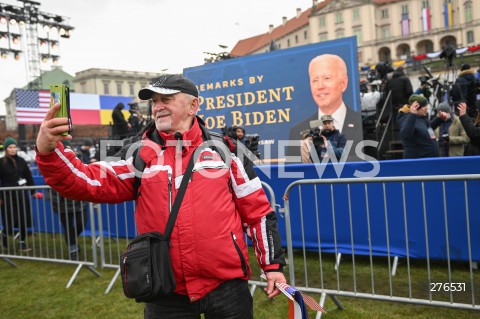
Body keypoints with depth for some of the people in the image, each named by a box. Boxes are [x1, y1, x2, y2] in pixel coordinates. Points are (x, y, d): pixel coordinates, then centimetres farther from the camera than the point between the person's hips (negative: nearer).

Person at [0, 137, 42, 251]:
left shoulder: (21, 161, 6)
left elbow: (29, 177, 9)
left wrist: (33, 192, 5)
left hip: (22, 194, 3)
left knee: (24, 219, 3)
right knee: (10, 221, -1)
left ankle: (22, 243, 15)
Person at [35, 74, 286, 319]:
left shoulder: (224, 150, 1)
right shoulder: (138, 156, 4)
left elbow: (257, 210, 4)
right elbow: (88, 183, -5)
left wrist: (273, 265, 2)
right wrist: (48, 151, -22)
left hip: (227, 287, -1)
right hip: (167, 294, 1)